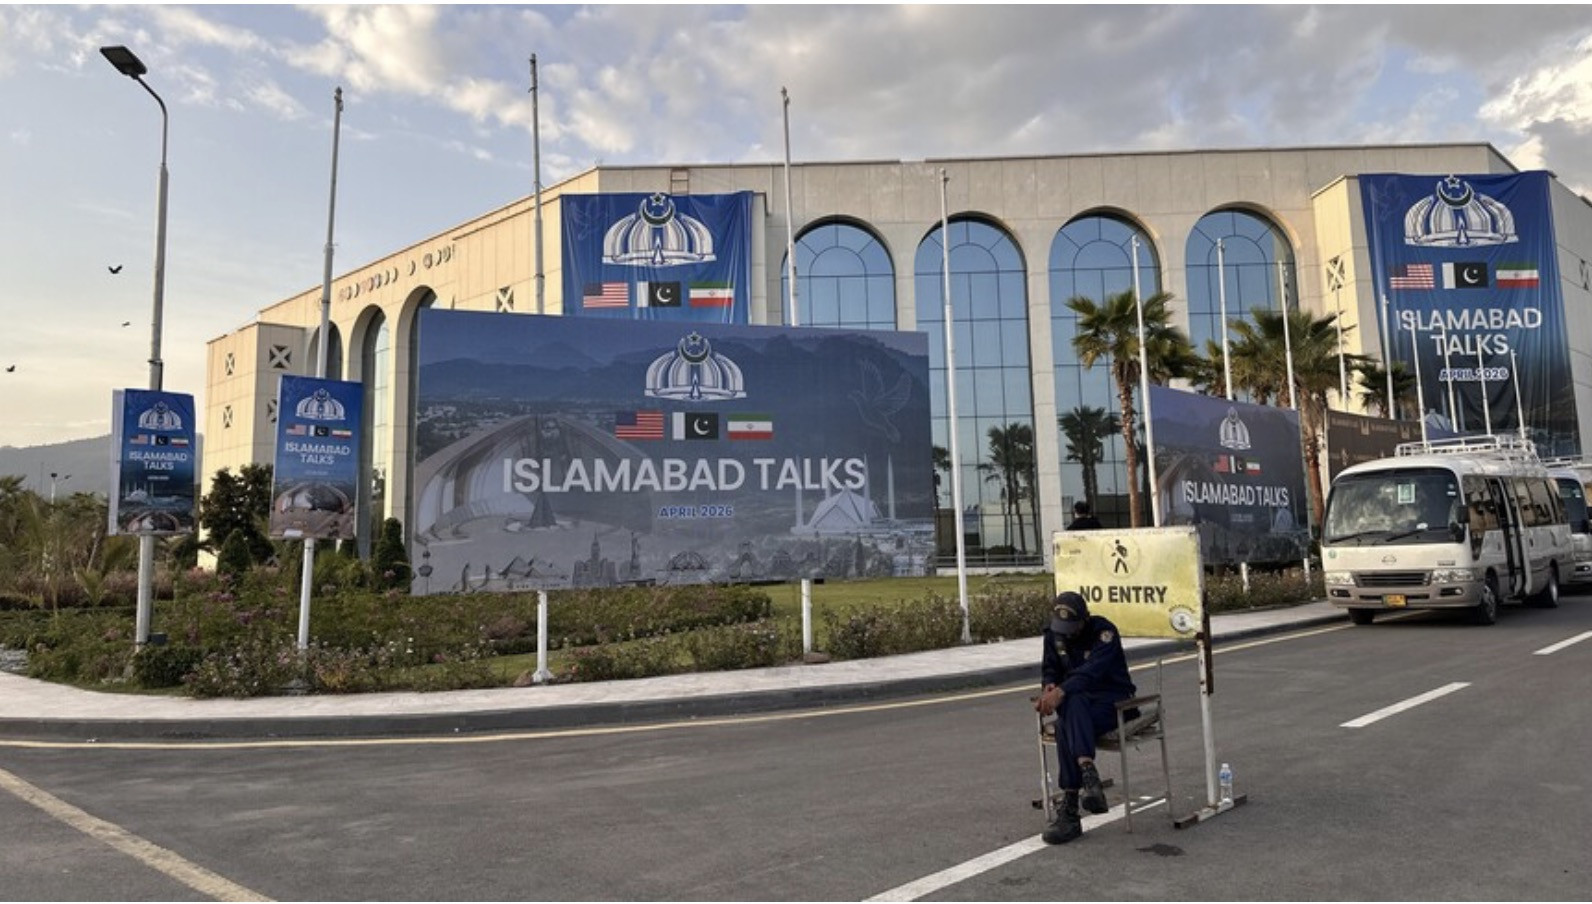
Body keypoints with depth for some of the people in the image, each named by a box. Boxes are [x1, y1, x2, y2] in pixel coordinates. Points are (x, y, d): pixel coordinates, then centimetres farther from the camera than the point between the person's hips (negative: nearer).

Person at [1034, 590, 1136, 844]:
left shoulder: (1104, 631, -13)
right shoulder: (1053, 634, 7)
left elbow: (1092, 670, -28)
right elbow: (1049, 668, 12)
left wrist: (1061, 691, -41)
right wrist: (1048, 686, -13)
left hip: (1112, 700, -5)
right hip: (1078, 699, 5)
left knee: (1067, 727, -33)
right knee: (1074, 704, -34)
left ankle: (1070, 809, -35)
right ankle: (1088, 772, -48)